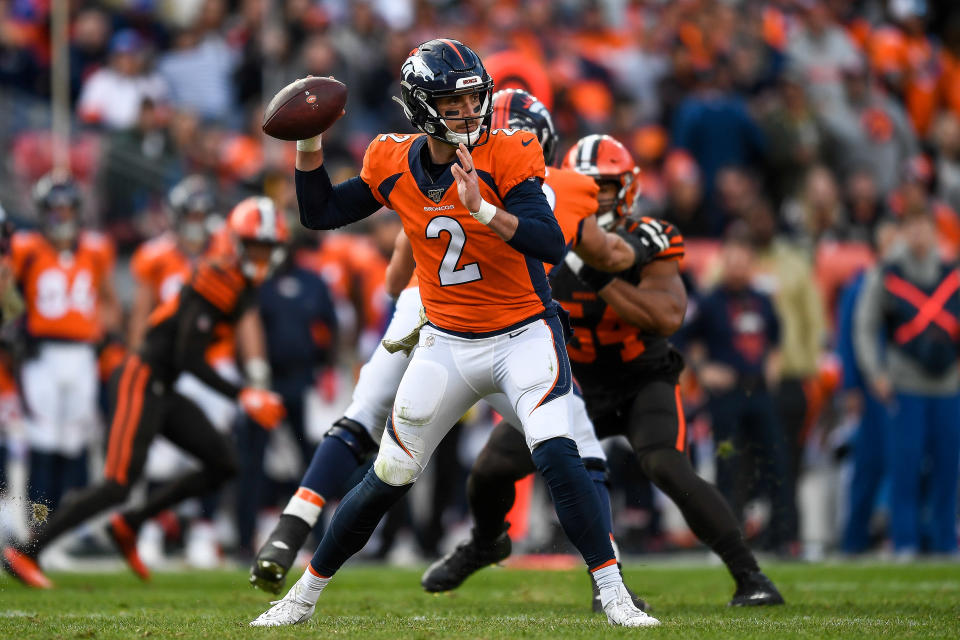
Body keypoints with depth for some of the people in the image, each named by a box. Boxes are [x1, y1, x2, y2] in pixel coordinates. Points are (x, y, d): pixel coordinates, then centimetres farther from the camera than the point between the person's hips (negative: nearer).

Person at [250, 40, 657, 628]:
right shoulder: (394, 165, -3)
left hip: (524, 335, -3)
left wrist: (482, 210, -39)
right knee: (388, 479, 7)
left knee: (558, 456, -24)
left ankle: (613, 593, -16)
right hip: (447, 345, 3)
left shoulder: (505, 157, -16)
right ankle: (306, 594, 22)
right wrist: (309, 145, -4)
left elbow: (552, 244, -27)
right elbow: (320, 214, 10)